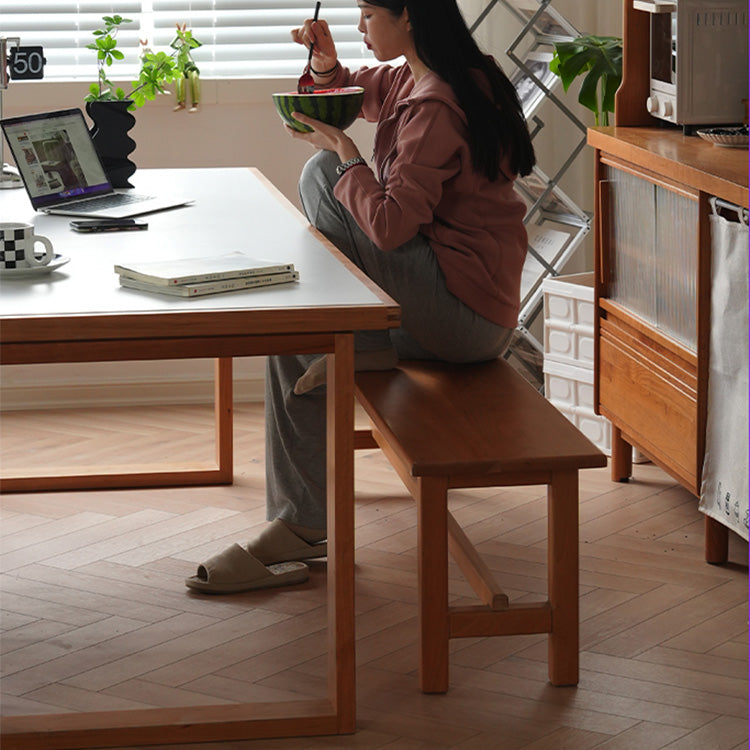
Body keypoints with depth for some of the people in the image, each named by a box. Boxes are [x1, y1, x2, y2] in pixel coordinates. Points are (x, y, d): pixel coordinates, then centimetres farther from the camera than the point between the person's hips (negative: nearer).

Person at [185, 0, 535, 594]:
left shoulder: (435, 106, -20)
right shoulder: (415, 79, 11)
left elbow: (390, 225, -27)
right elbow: (349, 92, 30)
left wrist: (342, 152, -12)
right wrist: (326, 60, 7)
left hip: (466, 315, -10)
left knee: (322, 174, -11)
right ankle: (302, 526, 6)